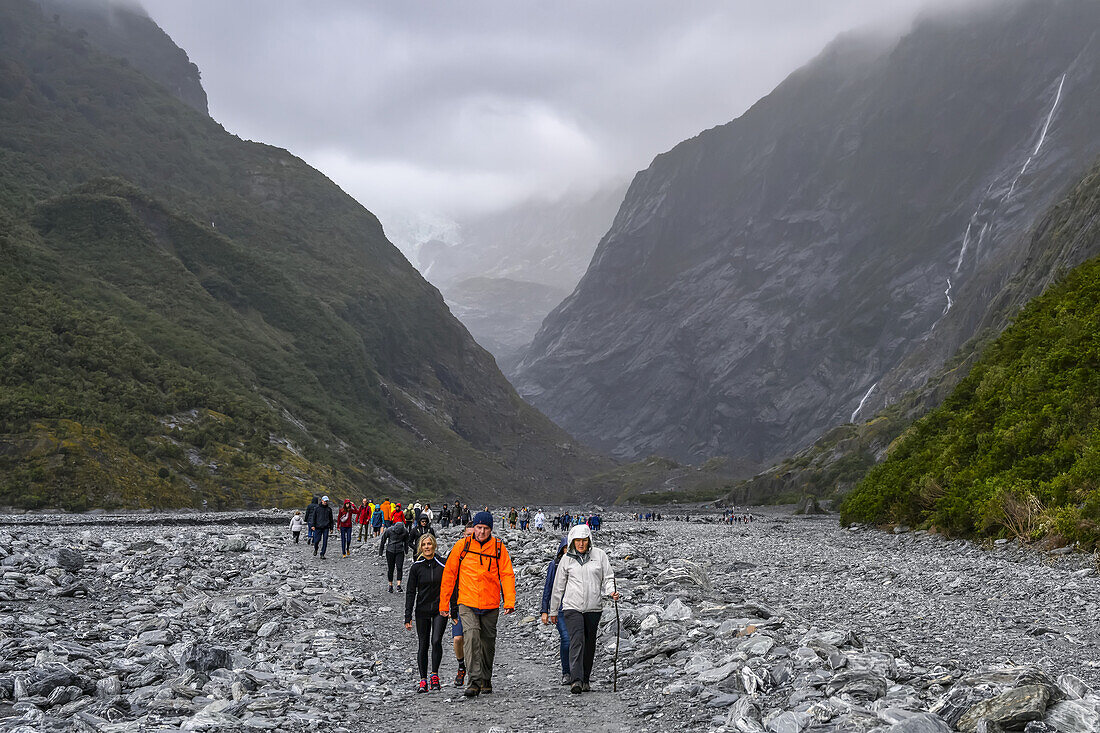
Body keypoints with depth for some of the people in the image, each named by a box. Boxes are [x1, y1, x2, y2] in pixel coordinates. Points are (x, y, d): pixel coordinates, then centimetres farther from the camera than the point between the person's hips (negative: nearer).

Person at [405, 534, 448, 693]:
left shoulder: (443, 564, -1)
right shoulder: (416, 567, 0)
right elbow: (410, 592, 1)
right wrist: (408, 617, -4)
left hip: (440, 610, -1)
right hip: (422, 611, 1)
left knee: (436, 641, -15)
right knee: (423, 645, 3)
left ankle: (435, 674, 2)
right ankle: (423, 680, 12)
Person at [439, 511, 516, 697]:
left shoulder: (499, 548, 0)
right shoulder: (462, 546, -1)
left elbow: (507, 575, -2)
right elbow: (449, 574, 5)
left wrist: (509, 602, -15)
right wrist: (444, 603, 4)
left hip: (491, 605, 2)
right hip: (467, 603, -1)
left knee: (488, 642, 12)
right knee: (471, 636, -20)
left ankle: (486, 680, 30)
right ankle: (475, 681, -22)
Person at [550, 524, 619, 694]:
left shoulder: (599, 555, 4)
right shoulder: (567, 559, 4)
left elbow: (608, 577, 8)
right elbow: (558, 586, 11)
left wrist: (611, 591, -14)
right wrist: (553, 611, 15)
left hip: (594, 607, 2)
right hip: (572, 606, -2)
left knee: (589, 644, 10)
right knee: (576, 641, -16)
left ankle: (586, 679, 23)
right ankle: (576, 680, -24)